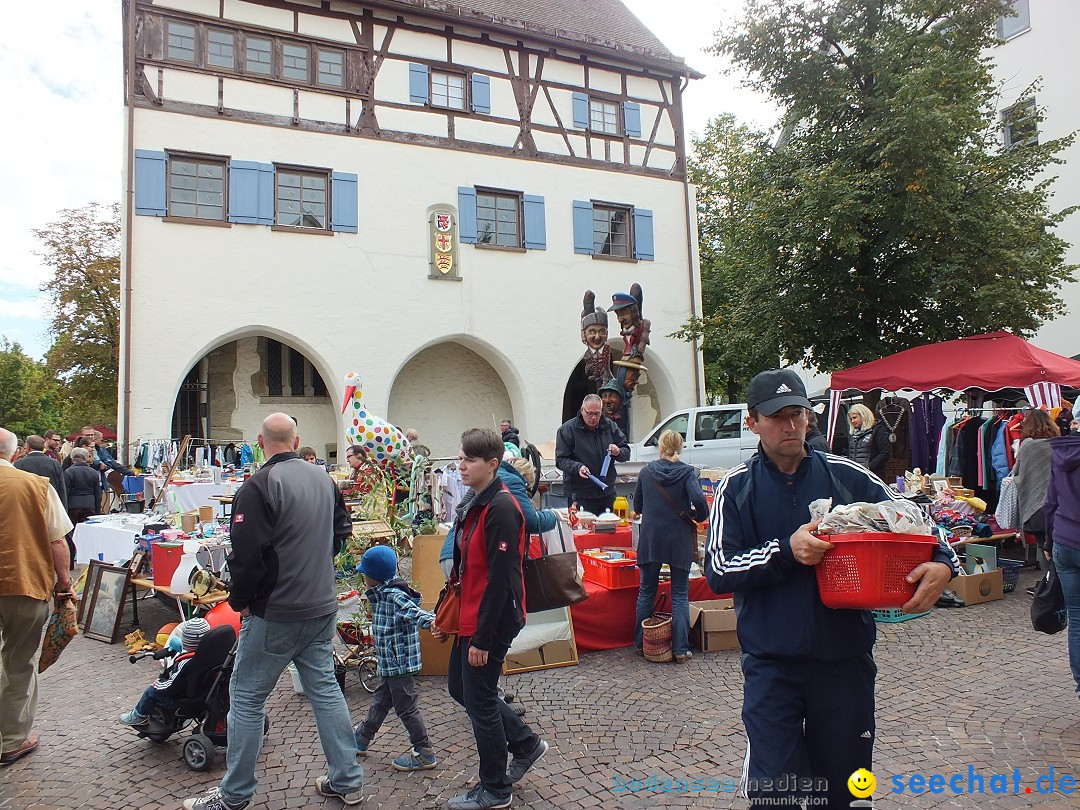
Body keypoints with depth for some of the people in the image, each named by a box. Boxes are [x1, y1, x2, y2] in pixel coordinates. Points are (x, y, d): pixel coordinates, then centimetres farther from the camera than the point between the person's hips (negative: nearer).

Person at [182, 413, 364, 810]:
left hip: (275, 613, -7)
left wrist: (239, 600, -4)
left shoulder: (260, 486, -17)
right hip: (323, 607, 7)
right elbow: (341, 532, 18)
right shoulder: (324, 479, 6)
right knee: (325, 689, 15)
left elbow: (246, 554, -20)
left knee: (246, 699, 8)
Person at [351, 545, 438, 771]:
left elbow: (413, 612, -38)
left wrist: (430, 620, -56)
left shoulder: (395, 597, -23)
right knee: (380, 701, 26)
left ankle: (425, 754, 11)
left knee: (405, 707, 0)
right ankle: (361, 739, 44)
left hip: (400, 663, -10)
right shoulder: (383, 595, 8)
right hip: (389, 664, 10)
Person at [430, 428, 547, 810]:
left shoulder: (501, 508, -21)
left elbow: (500, 578, -23)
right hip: (470, 617, 10)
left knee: (480, 700, 4)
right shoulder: (474, 504, 9)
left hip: (491, 621, -10)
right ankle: (525, 743, 35)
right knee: (459, 686, 20)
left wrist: (483, 638, -21)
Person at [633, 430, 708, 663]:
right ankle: (680, 649, 8)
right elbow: (699, 500, -20)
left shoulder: (646, 471, 2)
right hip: (679, 540, -2)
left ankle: (640, 643, 24)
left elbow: (637, 506, 10)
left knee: (646, 592, 15)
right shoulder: (687, 472, -6)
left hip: (650, 539, 2)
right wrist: (699, 516, -1)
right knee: (680, 595, 7)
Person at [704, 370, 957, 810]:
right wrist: (786, 551, -22)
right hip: (771, 664, -2)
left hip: (845, 659, 2)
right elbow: (718, 571, -9)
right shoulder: (736, 487, -2)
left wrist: (942, 563, -17)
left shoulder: (847, 476, 1)